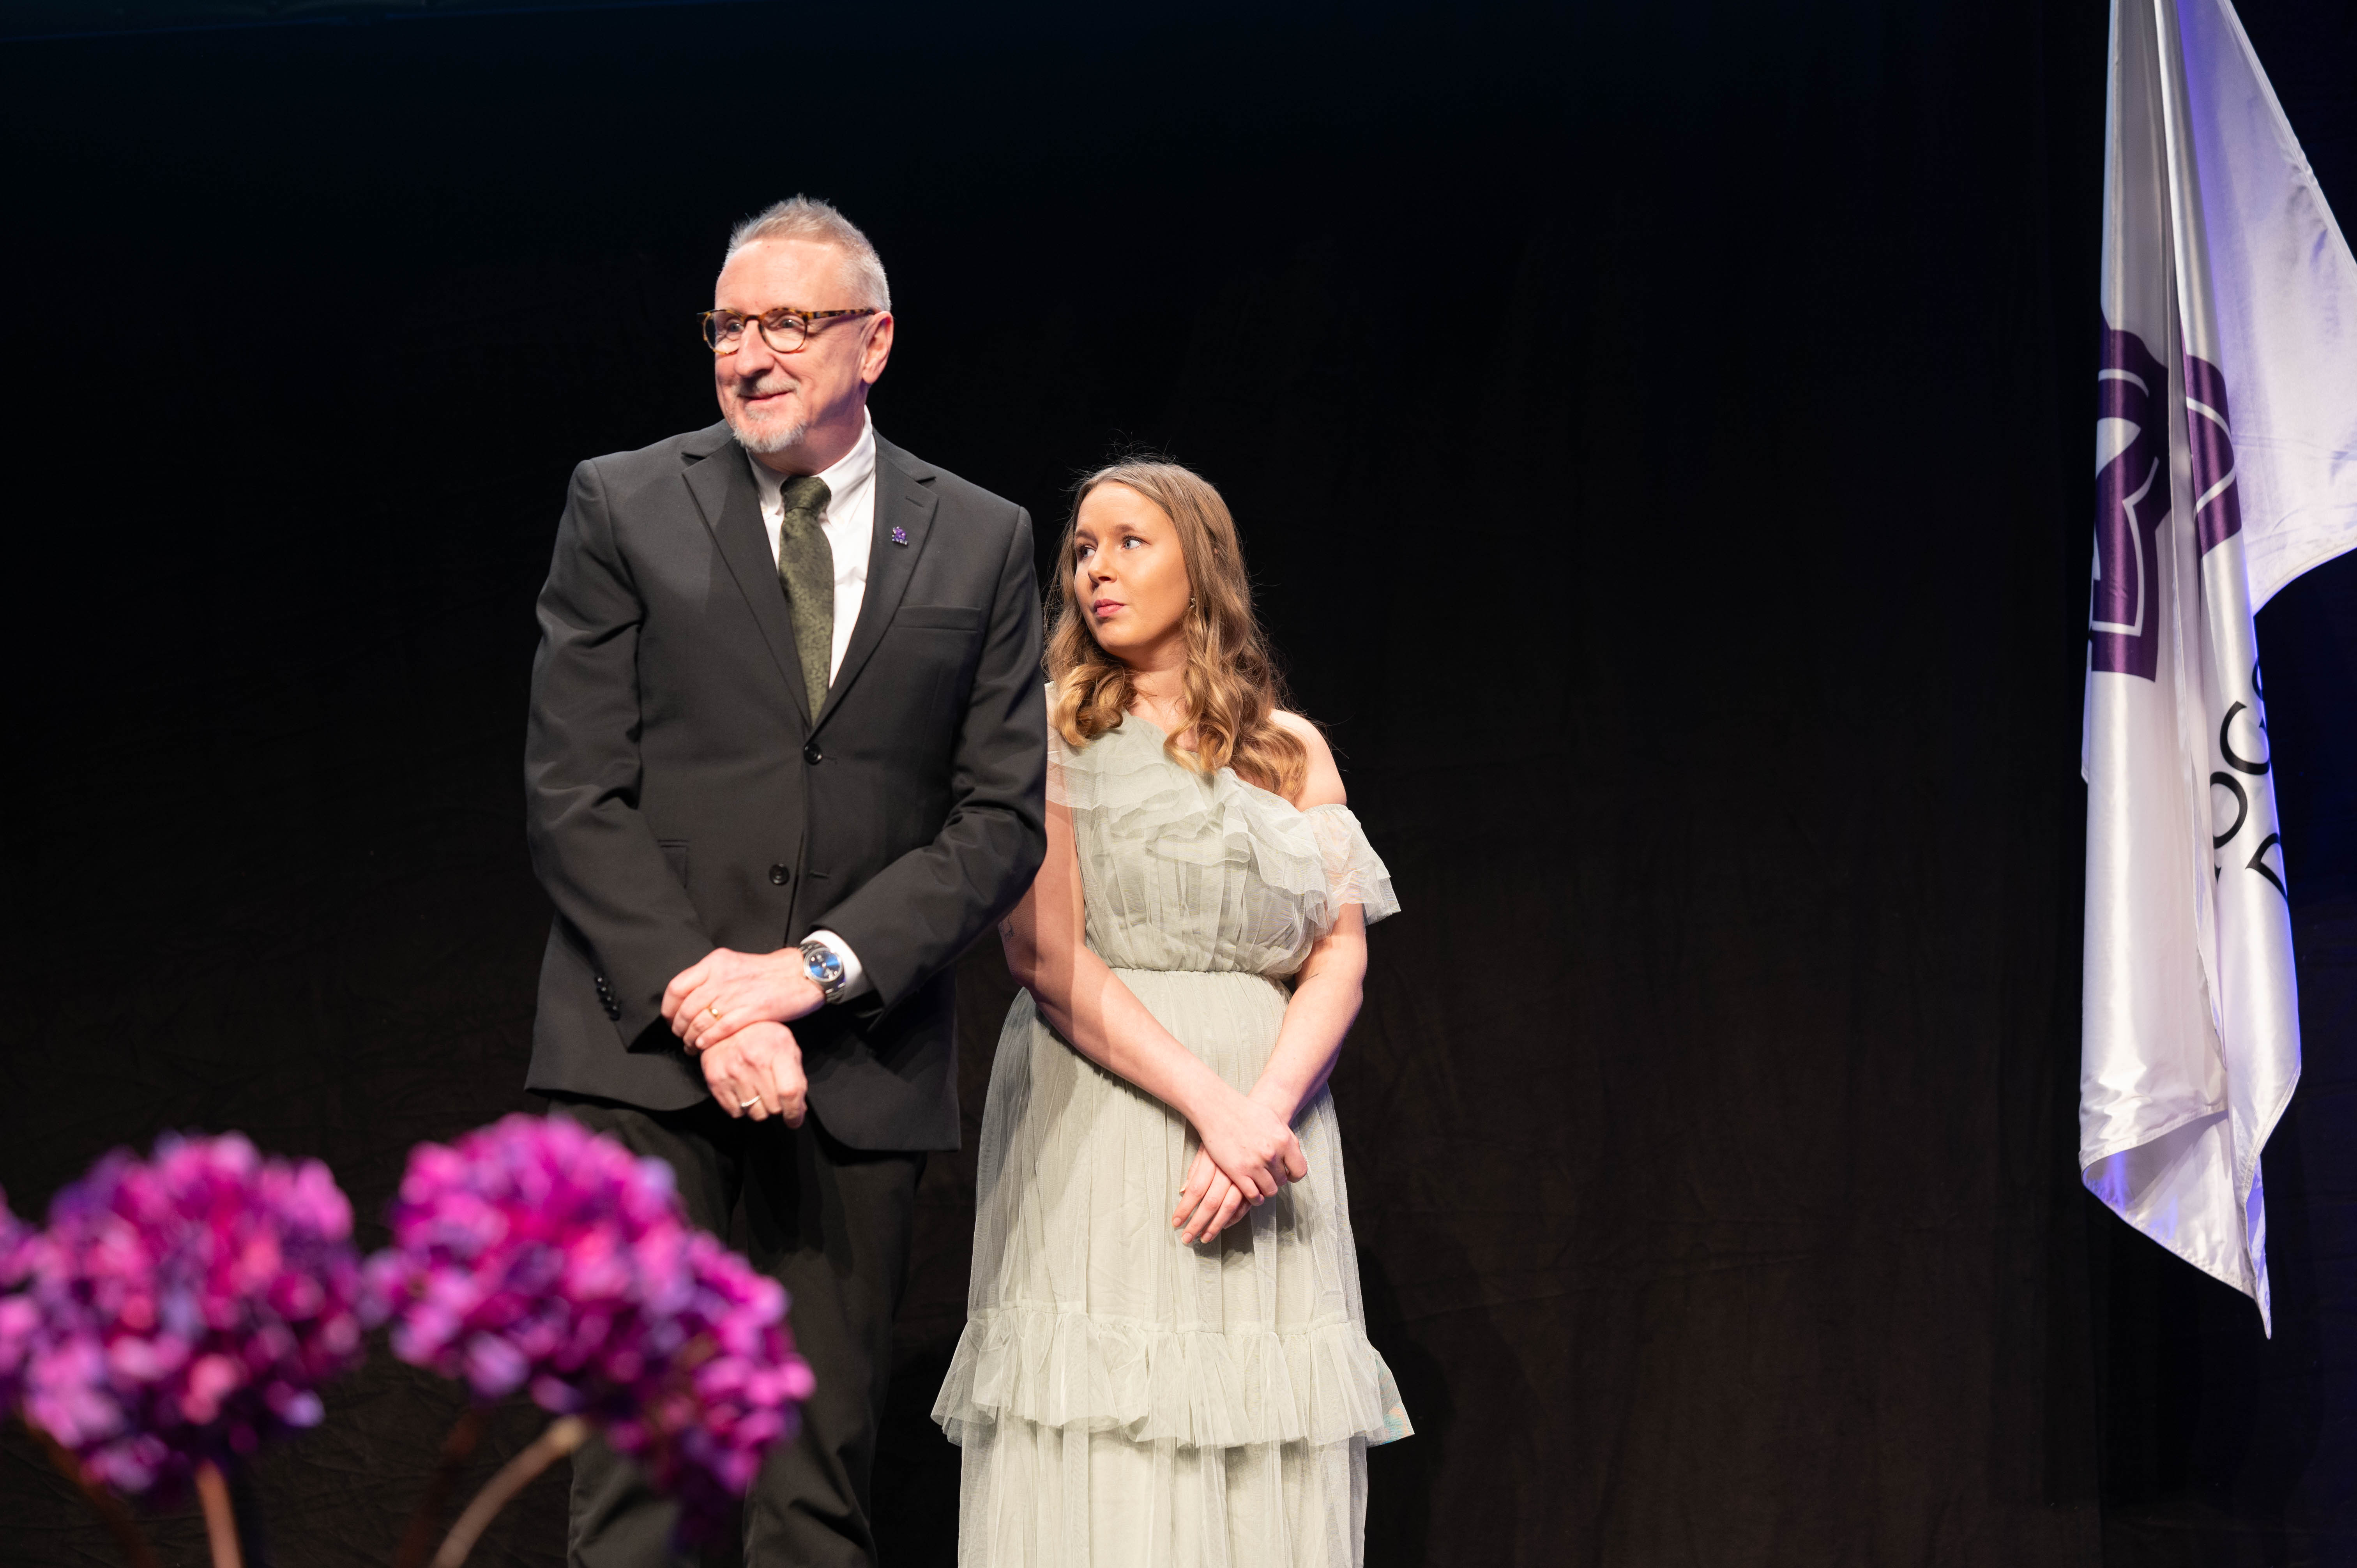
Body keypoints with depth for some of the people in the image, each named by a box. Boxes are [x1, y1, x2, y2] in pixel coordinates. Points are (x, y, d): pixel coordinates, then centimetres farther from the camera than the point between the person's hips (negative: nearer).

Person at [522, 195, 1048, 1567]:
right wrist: (700, 1001, -13)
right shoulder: (624, 508, 4)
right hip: (648, 1047, -1)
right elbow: (576, 795, -2)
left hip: (863, 1060, 2)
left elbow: (1002, 821, 3)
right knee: (634, 1455, -5)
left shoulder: (982, 543, 9)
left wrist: (815, 969, -10)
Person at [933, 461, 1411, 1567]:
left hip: (1268, 1113, 3)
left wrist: (1265, 1109, -13)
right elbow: (1044, 948, -7)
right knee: (1100, 1479, -9)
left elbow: (1341, 957, 6)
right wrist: (1209, 1100, -16)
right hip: (1095, 1109, -3)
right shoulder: (1050, 722, 4)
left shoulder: (1292, 749, 15)